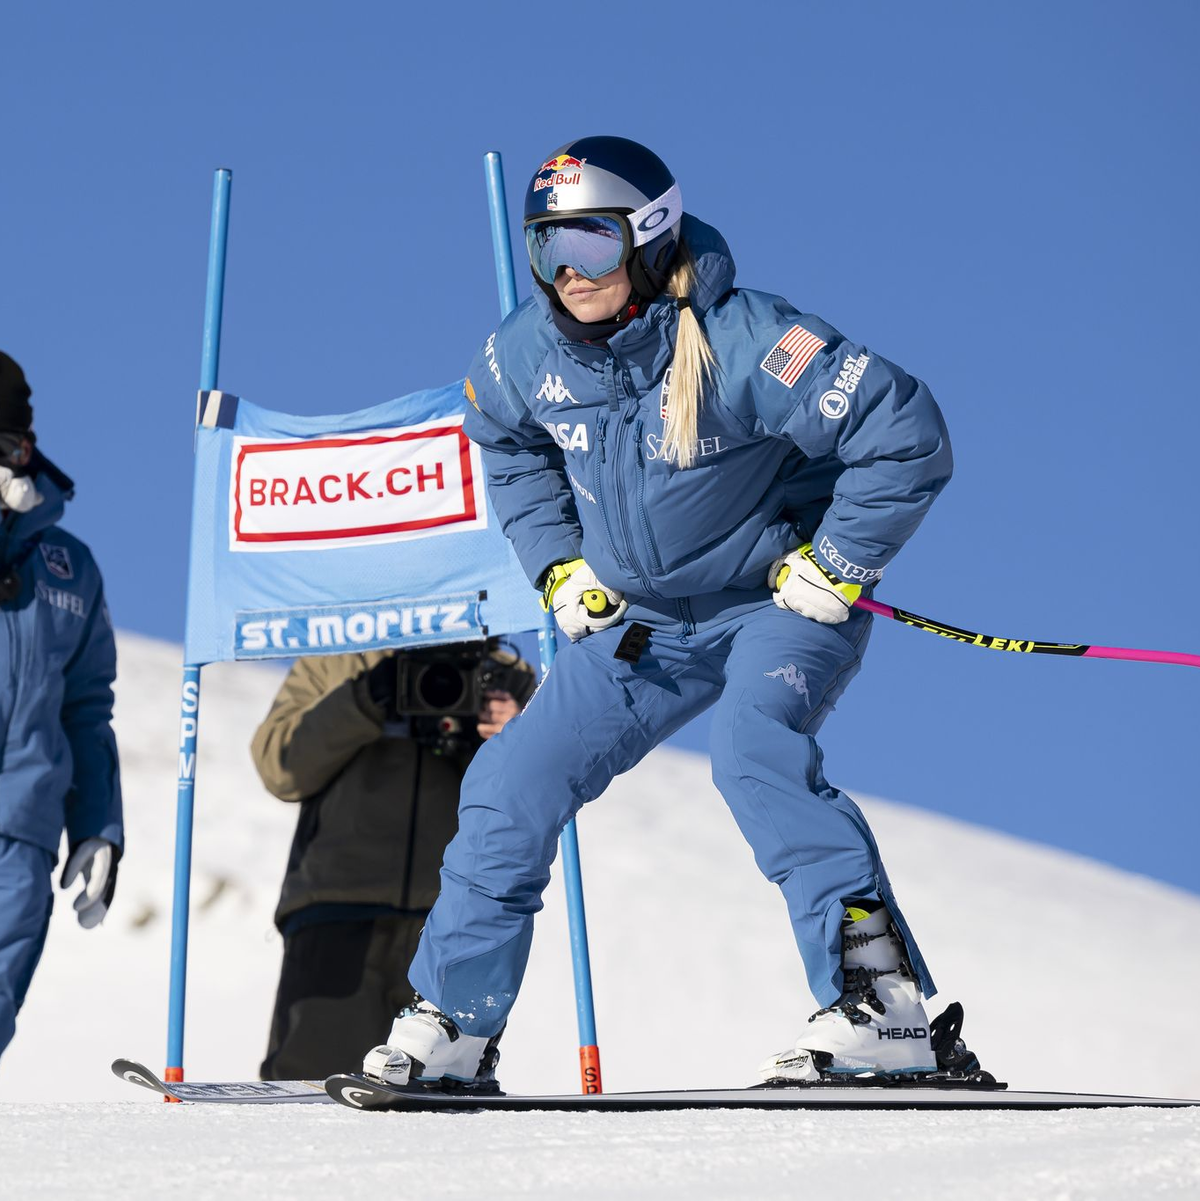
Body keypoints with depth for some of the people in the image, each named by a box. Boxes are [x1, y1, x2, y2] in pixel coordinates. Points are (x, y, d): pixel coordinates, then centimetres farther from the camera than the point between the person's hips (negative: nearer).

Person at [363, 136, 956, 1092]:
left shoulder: (741, 344, -28)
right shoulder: (529, 352, -9)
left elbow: (908, 431, -25)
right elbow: (507, 444, 17)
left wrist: (833, 568, -19)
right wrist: (558, 565, 7)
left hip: (781, 602, -6)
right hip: (641, 620, 6)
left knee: (754, 753, -34)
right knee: (515, 782, 1)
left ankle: (880, 1004, -35)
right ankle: (451, 1029, 14)